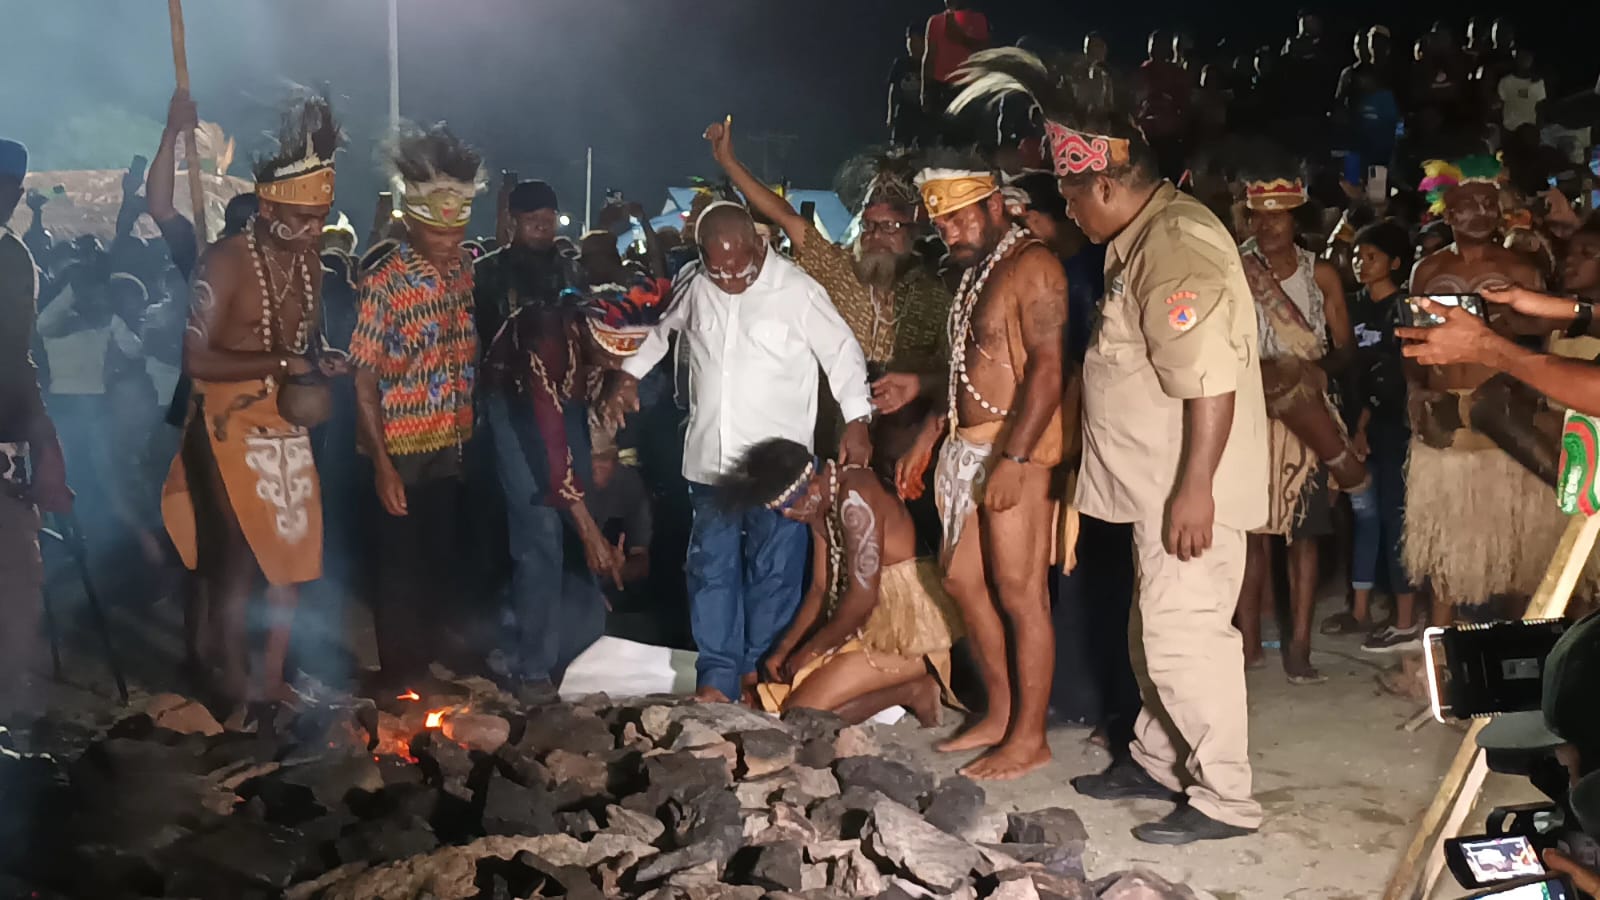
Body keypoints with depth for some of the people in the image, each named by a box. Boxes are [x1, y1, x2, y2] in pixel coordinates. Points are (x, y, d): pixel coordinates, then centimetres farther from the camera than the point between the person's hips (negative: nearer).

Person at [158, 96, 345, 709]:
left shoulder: (309, 264, 6)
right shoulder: (226, 262, -16)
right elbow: (197, 360, -23)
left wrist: (317, 367, -2)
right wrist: (281, 364, -23)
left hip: (287, 424, 7)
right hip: (230, 427, -7)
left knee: (292, 552, 9)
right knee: (238, 560, -2)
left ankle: (273, 681, 21)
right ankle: (233, 686, 12)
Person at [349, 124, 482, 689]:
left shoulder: (464, 271, 2)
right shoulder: (385, 283, -14)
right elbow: (364, 379, -13)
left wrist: (471, 431, 6)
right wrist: (382, 464, -17)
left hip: (452, 447, 5)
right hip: (402, 450, -5)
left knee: (442, 564, 15)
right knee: (399, 569, 5)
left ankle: (431, 670, 32)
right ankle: (400, 683, 21)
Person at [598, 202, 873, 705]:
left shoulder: (796, 289, -11)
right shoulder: (693, 285, 2)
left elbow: (842, 352, -5)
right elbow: (659, 329, 22)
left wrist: (855, 421, -10)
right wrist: (627, 374, 15)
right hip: (710, 459, 4)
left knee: (773, 571, 5)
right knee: (710, 570, 7)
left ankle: (760, 671, 19)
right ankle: (718, 678, 16)